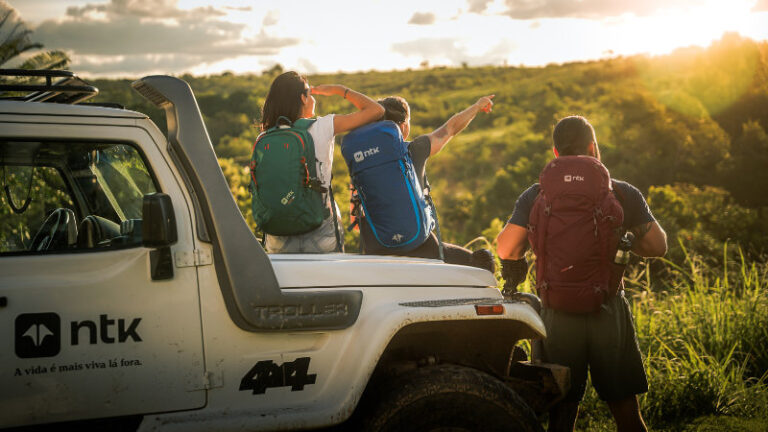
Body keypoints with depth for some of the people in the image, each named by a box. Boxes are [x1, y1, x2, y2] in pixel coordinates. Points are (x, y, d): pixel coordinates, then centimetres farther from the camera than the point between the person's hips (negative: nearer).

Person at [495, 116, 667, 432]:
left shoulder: (535, 197, -2)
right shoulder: (623, 194, -2)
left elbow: (505, 248, -9)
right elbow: (657, 246, -1)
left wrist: (515, 265, 13)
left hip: (558, 316, 0)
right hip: (609, 312, 0)